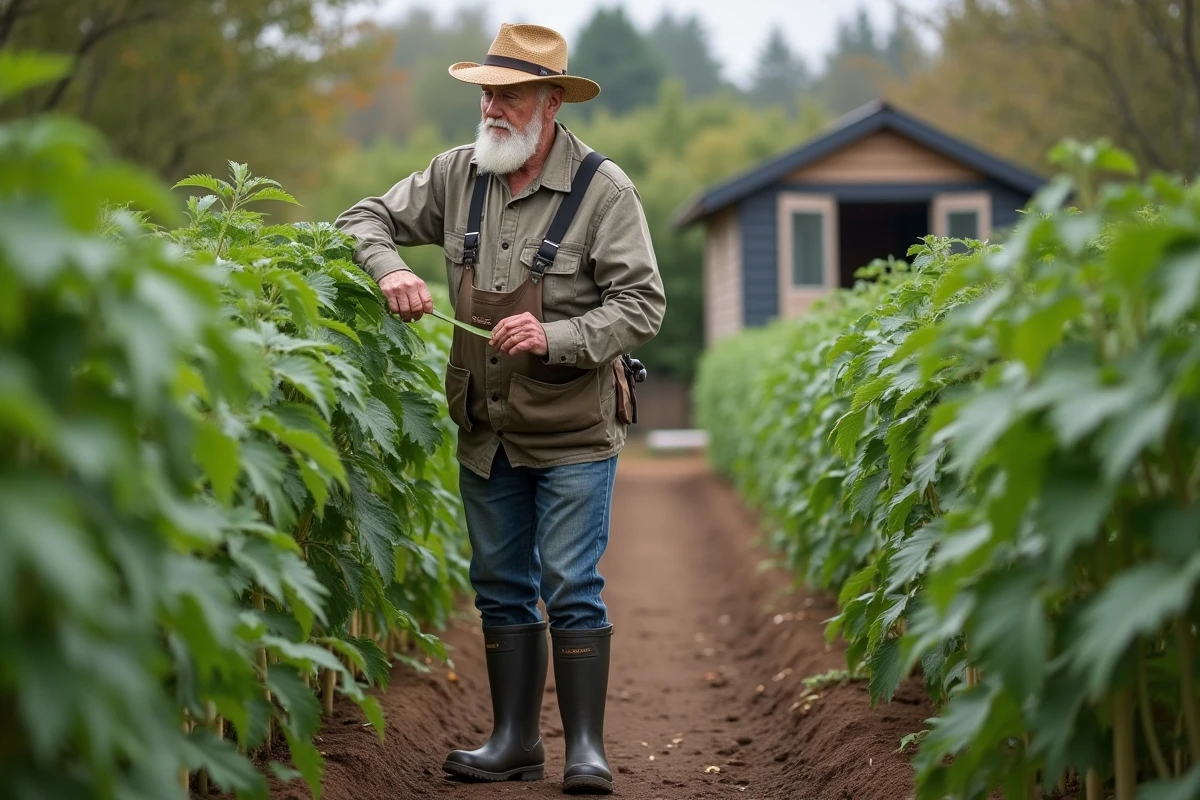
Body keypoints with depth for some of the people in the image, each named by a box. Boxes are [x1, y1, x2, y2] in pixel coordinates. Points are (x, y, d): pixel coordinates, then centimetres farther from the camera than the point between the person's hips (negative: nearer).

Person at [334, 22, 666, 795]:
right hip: (487, 430, 5)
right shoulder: (459, 174, 2)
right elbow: (368, 217, 12)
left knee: (571, 585, -5)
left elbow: (642, 305, -14)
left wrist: (557, 337, -27)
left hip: (573, 430, -5)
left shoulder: (602, 189, -12)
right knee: (500, 585, 11)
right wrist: (390, 269, -10)